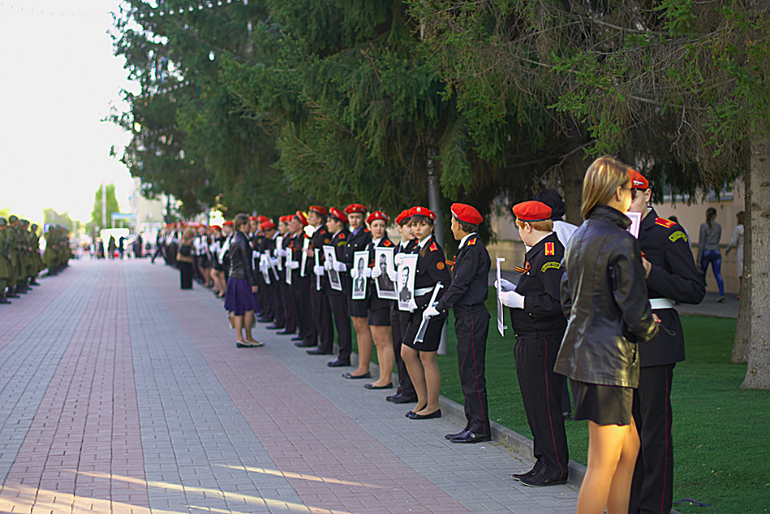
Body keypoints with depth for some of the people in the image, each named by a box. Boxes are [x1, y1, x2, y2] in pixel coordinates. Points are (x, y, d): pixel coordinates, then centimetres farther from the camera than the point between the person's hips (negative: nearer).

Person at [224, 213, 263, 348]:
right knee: (249, 309, 0)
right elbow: (246, 264, -16)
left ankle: (240, 339, 11)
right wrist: (253, 283, -14)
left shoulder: (235, 240, 12)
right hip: (241, 279, -9)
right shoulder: (242, 241, -16)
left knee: (238, 310, 9)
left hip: (234, 277, 9)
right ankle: (248, 338, 7)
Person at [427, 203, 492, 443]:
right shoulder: (467, 248, 15)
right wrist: (441, 305, 12)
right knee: (466, 372, 13)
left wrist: (438, 308, -13)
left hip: (472, 318, -10)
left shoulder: (474, 249, -15)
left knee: (472, 374, -6)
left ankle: (480, 428, -1)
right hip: (465, 318, 10)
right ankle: (472, 424, 19)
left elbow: (460, 284, -19)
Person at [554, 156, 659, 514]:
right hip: (609, 359, -9)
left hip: (580, 349, 9)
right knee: (604, 464, -3)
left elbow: (568, 301, 18)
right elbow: (635, 312, -16)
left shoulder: (579, 236, 12)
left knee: (629, 449, 18)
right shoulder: (621, 242, -15)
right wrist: (649, 330, 4)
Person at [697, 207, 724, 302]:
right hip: (716, 252, 3)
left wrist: (699, 257, -8)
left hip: (706, 252, -3)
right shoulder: (719, 226, 3)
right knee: (718, 274, 0)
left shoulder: (704, 226, -9)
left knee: (702, 274, 12)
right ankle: (722, 294, -16)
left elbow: (701, 242, -10)